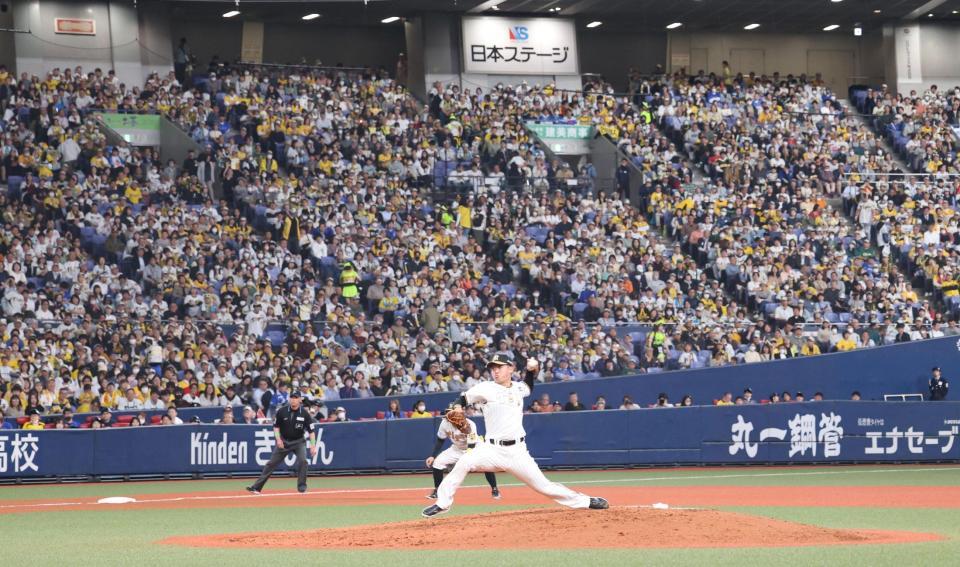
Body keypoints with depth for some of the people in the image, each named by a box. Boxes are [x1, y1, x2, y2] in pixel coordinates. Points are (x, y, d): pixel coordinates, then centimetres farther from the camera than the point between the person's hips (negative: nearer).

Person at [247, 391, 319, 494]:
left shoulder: (304, 413, -12)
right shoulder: (282, 411, -10)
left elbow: (311, 431, -9)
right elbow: (276, 426, 2)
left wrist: (313, 446, -17)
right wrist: (278, 439, -13)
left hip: (299, 441, -1)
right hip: (284, 441, 1)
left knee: (302, 460, -23)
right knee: (272, 463, -1)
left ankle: (302, 486, -6)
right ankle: (256, 487, -1)